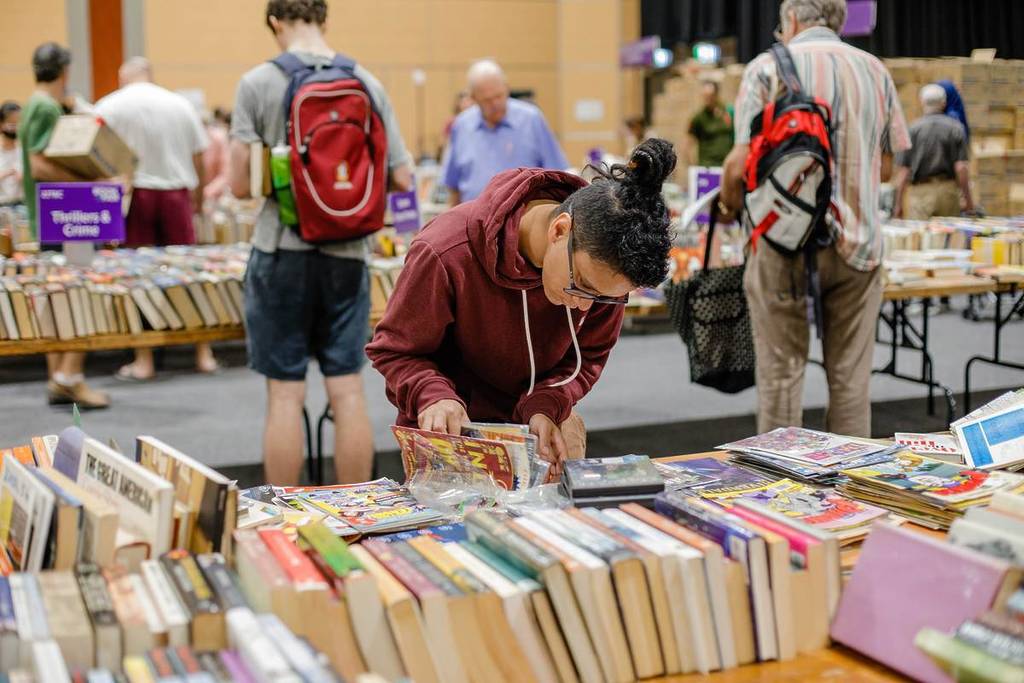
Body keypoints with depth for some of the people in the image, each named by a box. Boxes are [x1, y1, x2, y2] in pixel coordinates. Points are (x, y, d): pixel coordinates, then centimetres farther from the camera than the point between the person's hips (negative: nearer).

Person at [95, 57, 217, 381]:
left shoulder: (109, 106, 0)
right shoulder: (181, 104, 7)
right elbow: (198, 157, 9)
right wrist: (199, 197, 20)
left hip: (133, 195, -2)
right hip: (175, 193, 2)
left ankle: (144, 361, 5)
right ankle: (204, 354, 11)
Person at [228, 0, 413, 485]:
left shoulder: (258, 84, -6)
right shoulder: (367, 84, 1)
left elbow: (241, 185, -7)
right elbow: (401, 178, 1)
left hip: (282, 251, -2)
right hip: (347, 253, 2)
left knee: (285, 394, 4)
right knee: (347, 389, 9)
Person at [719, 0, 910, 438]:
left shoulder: (768, 67, -2)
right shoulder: (874, 70, 10)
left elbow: (742, 162, -10)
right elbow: (886, 166, 12)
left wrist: (729, 205, 9)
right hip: (857, 241, 3)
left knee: (781, 373, 4)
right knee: (850, 377, 9)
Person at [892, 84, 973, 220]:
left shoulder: (912, 129, -2)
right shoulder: (956, 128, 1)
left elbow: (903, 170, -3)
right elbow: (961, 167, -4)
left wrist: (898, 203, 3)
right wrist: (968, 198, 5)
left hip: (920, 192, -2)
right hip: (948, 191, 2)